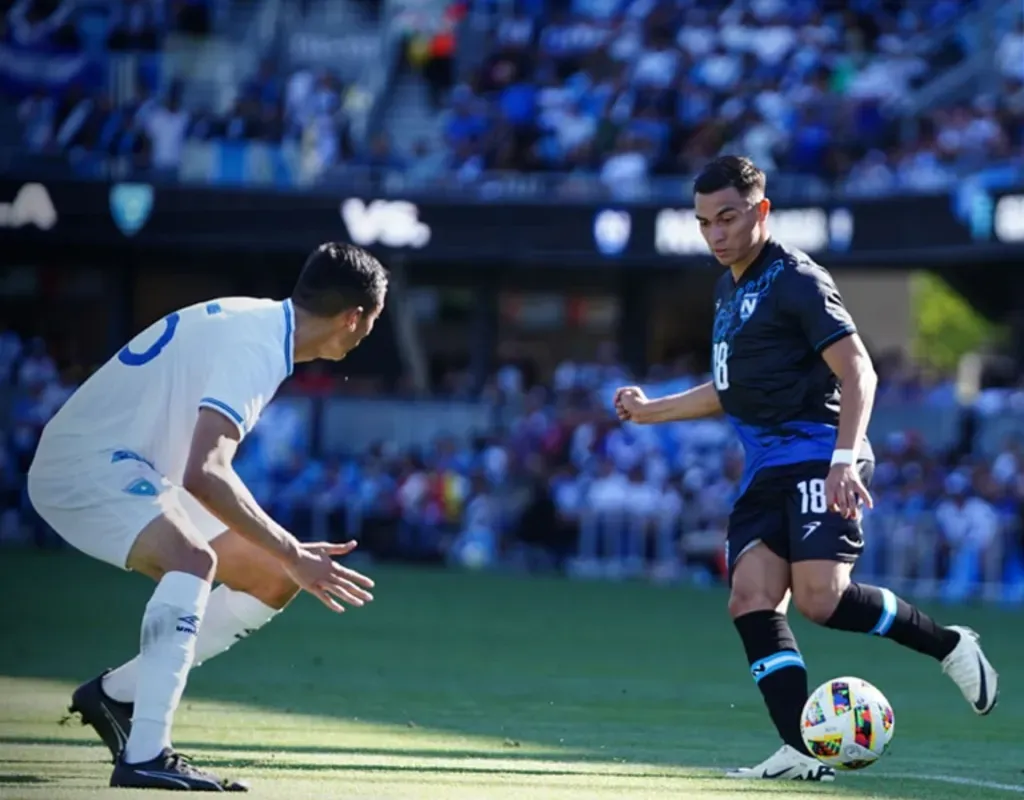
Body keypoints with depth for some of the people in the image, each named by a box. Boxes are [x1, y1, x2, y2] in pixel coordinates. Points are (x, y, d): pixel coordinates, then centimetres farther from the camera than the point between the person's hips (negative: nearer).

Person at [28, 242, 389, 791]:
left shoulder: (259, 324, 6)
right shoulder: (255, 348, -24)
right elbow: (203, 474, -36)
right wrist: (292, 554, -32)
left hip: (132, 468, 10)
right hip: (82, 463, -10)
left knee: (273, 580, 8)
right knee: (193, 559, -35)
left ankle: (117, 691, 11)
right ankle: (145, 757, -40)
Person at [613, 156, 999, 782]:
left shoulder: (795, 279, -7)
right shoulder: (730, 290, 21)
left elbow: (858, 371, -16)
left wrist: (845, 458, -28)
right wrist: (651, 411, 32)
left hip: (816, 457, -8)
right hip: (766, 471, 8)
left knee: (821, 600, -22)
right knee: (751, 600, -10)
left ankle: (948, 645, -1)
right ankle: (800, 753, -16)